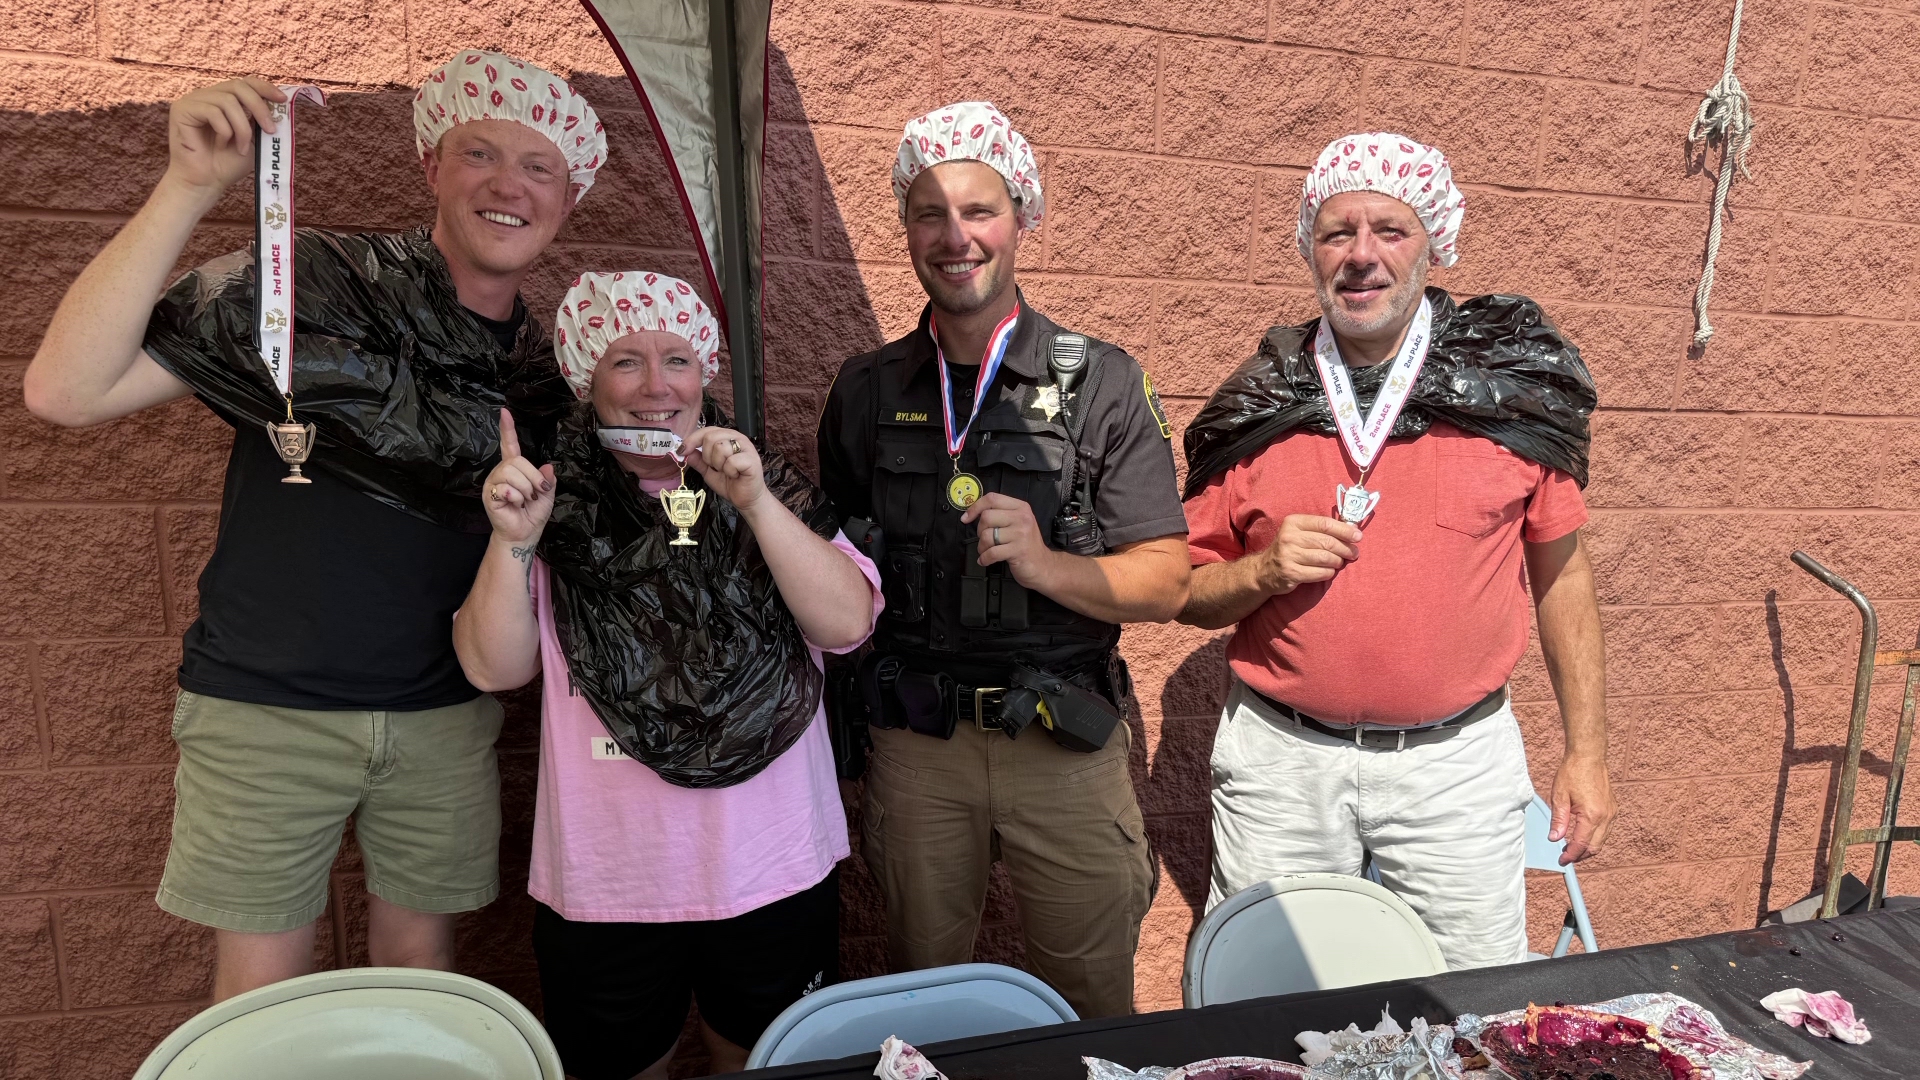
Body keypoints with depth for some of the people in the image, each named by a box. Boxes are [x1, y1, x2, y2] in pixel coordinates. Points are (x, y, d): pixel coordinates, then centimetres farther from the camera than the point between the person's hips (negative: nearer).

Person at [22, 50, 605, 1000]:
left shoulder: (541, 367, 2)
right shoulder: (311, 282, -11)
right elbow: (65, 391, -20)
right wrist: (190, 185, -25)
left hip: (444, 716, 3)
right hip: (265, 707, -3)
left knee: (420, 963, 17)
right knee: (259, 996, 11)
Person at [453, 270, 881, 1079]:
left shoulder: (774, 490, 0)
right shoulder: (560, 506, -2)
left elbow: (847, 624, -13)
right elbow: (493, 669, -6)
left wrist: (756, 504, -23)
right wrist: (512, 542, -20)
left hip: (774, 870, 1)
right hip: (604, 888, 0)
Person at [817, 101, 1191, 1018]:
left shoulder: (1102, 385, -4)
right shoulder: (866, 391, 4)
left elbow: (1164, 583, -6)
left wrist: (1045, 564, -23)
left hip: (1065, 744, -1)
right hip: (915, 742, 2)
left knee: (1091, 1007, 15)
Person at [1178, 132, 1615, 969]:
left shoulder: (1515, 388, 0)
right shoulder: (1257, 406, 1)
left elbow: (1561, 572, 6)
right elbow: (1187, 592, 6)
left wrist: (1587, 750, 6)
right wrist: (1263, 571, -14)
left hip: (1457, 763, 0)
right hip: (1279, 760, 1)